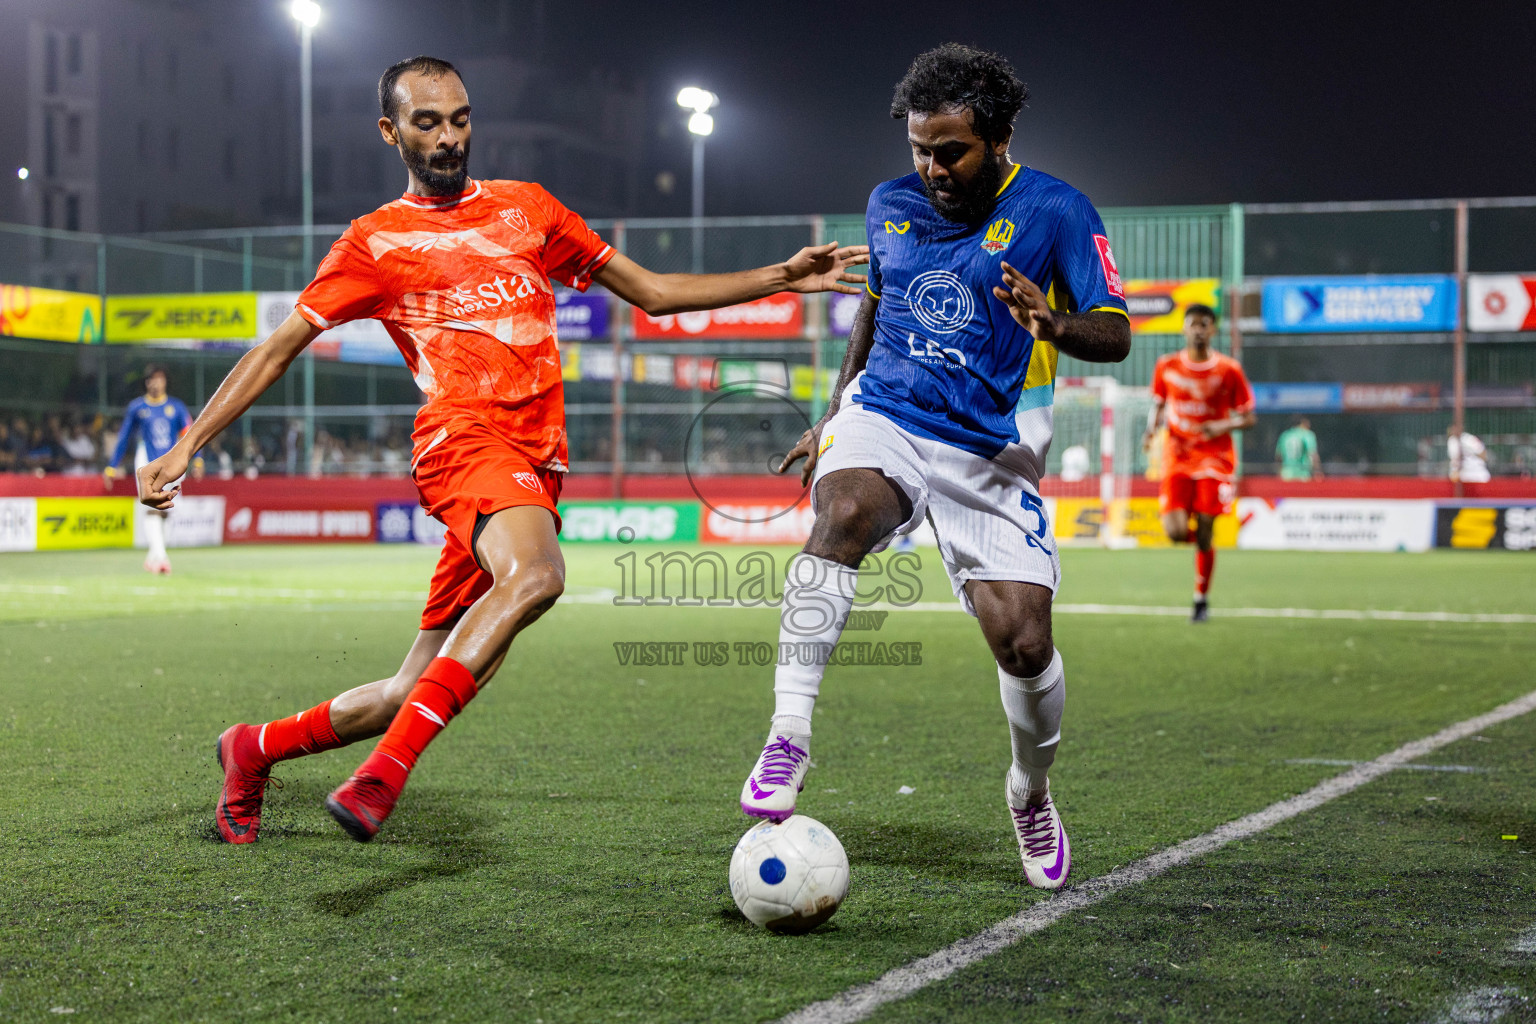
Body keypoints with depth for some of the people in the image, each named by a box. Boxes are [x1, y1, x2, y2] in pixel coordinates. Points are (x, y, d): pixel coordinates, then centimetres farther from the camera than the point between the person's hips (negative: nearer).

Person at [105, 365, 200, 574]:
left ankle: (153, 557, 19)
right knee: (154, 508, -19)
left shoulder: (176, 406, 7)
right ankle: (160, 556, -29)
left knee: (163, 512, 5)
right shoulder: (136, 407, 6)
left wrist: (196, 458, -20)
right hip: (147, 462, -2)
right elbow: (123, 438, 12)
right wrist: (111, 467, 11)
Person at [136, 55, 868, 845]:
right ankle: (385, 776, -40)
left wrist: (784, 277, 16)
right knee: (535, 573, -38)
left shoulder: (527, 208, 22)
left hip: (536, 465, 5)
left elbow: (651, 292, 24)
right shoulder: (376, 241, 11)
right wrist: (185, 447, 1)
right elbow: (279, 348, 9)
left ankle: (255, 749, 26)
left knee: (421, 692, 4)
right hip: (466, 437, -5)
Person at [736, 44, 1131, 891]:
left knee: (1024, 643, -11)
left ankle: (1030, 796, 21)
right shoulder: (890, 206, 8)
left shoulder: (1054, 210, -5)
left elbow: (1115, 334, -10)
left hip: (991, 453, -2)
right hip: (883, 417, 2)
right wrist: (836, 411, 25)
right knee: (843, 512, -34)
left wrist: (1056, 326, -32)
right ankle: (787, 738, -35)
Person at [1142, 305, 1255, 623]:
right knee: (1176, 533, -14)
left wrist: (1224, 425, -17)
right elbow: (1158, 406, 17)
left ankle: (1202, 599, 14)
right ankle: (1198, 534, 24)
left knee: (1204, 535, -5)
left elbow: (1249, 417, 3)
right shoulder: (1166, 366, 3)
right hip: (1176, 457, 1)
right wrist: (1152, 429, -4)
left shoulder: (1229, 370, -3)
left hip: (1215, 459, -1)